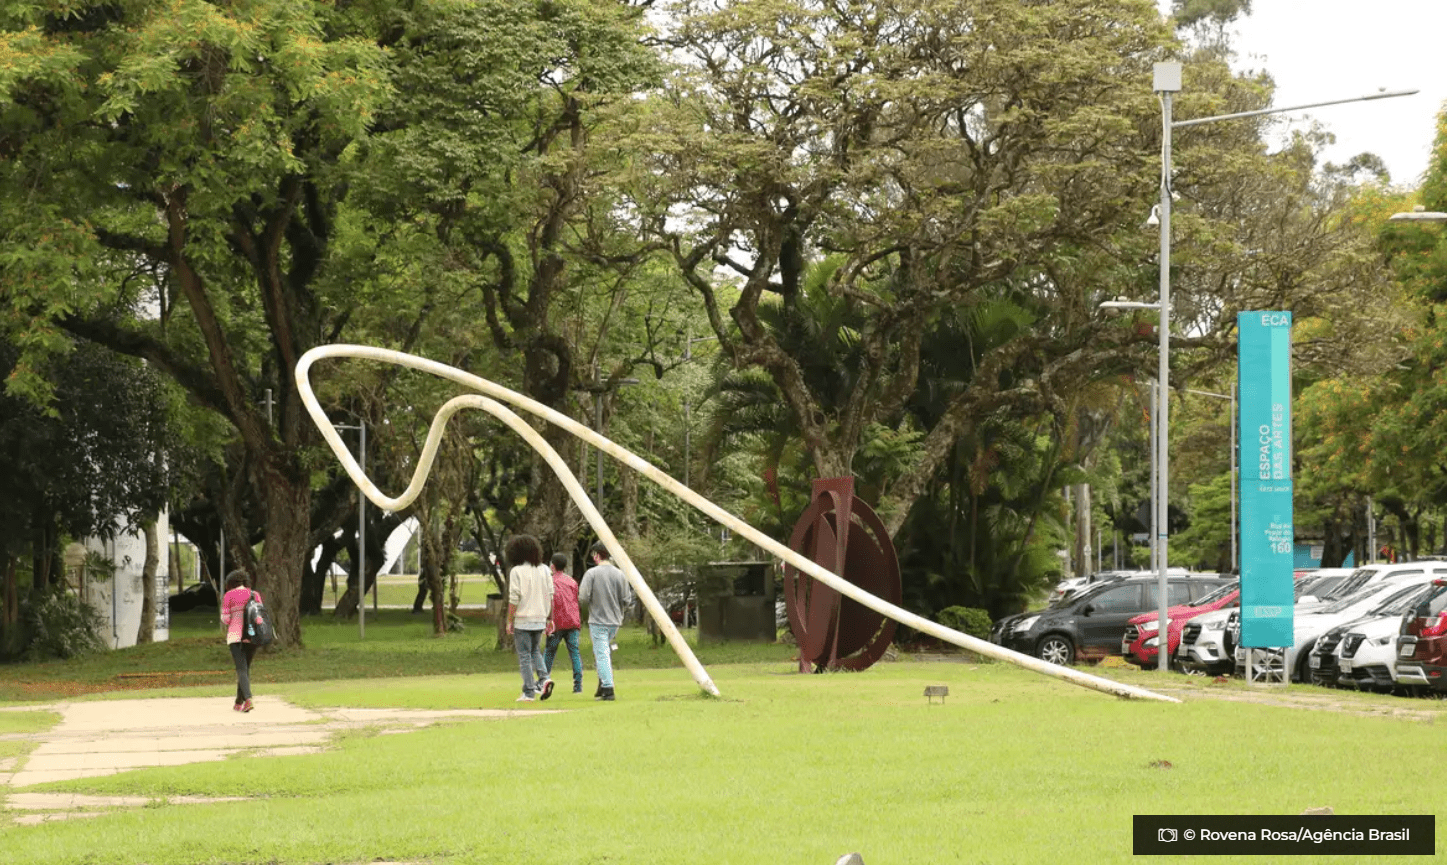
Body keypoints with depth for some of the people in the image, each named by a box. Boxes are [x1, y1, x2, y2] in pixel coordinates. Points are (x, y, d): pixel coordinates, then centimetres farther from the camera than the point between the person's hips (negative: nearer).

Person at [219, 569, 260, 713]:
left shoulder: (229, 596, -1)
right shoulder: (255, 595, 9)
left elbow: (225, 619, -2)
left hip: (235, 636, -4)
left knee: (242, 670, -9)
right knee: (245, 668, 17)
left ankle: (248, 699, -29)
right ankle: (239, 703, 24)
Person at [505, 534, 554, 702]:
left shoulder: (516, 571, -10)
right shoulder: (544, 569, 5)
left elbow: (514, 599, -12)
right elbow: (550, 596, 8)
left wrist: (510, 621, -4)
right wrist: (550, 618, 15)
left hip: (523, 620, -5)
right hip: (540, 618, 5)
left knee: (524, 656, 1)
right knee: (535, 652, 21)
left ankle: (529, 692, 0)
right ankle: (544, 678, -1)